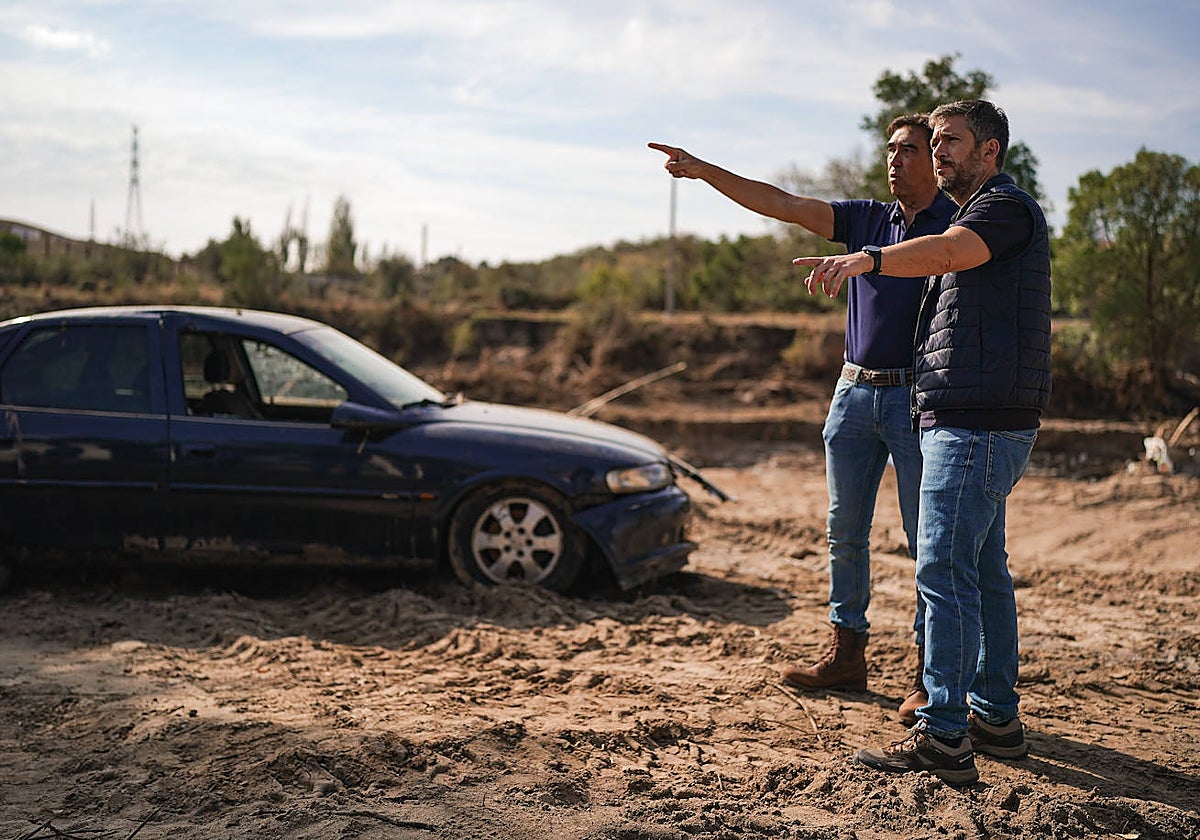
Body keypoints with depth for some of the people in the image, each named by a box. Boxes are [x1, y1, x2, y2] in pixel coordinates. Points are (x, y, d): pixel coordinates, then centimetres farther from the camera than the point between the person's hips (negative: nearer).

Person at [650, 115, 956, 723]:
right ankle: (846, 655, 21)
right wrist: (705, 171, -1)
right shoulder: (866, 218, 11)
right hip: (855, 392, 6)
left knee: (926, 540, -1)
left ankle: (931, 674, 8)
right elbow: (782, 205, 6)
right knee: (845, 532, 10)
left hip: (918, 397, -5)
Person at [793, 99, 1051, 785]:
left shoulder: (1007, 205, -9)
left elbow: (947, 252, -31)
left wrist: (868, 260, -48)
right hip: (978, 424, 11)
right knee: (985, 572, 13)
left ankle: (944, 737, -8)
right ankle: (997, 718, 21)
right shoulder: (978, 214, 24)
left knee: (945, 573, -11)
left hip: (976, 425, -11)